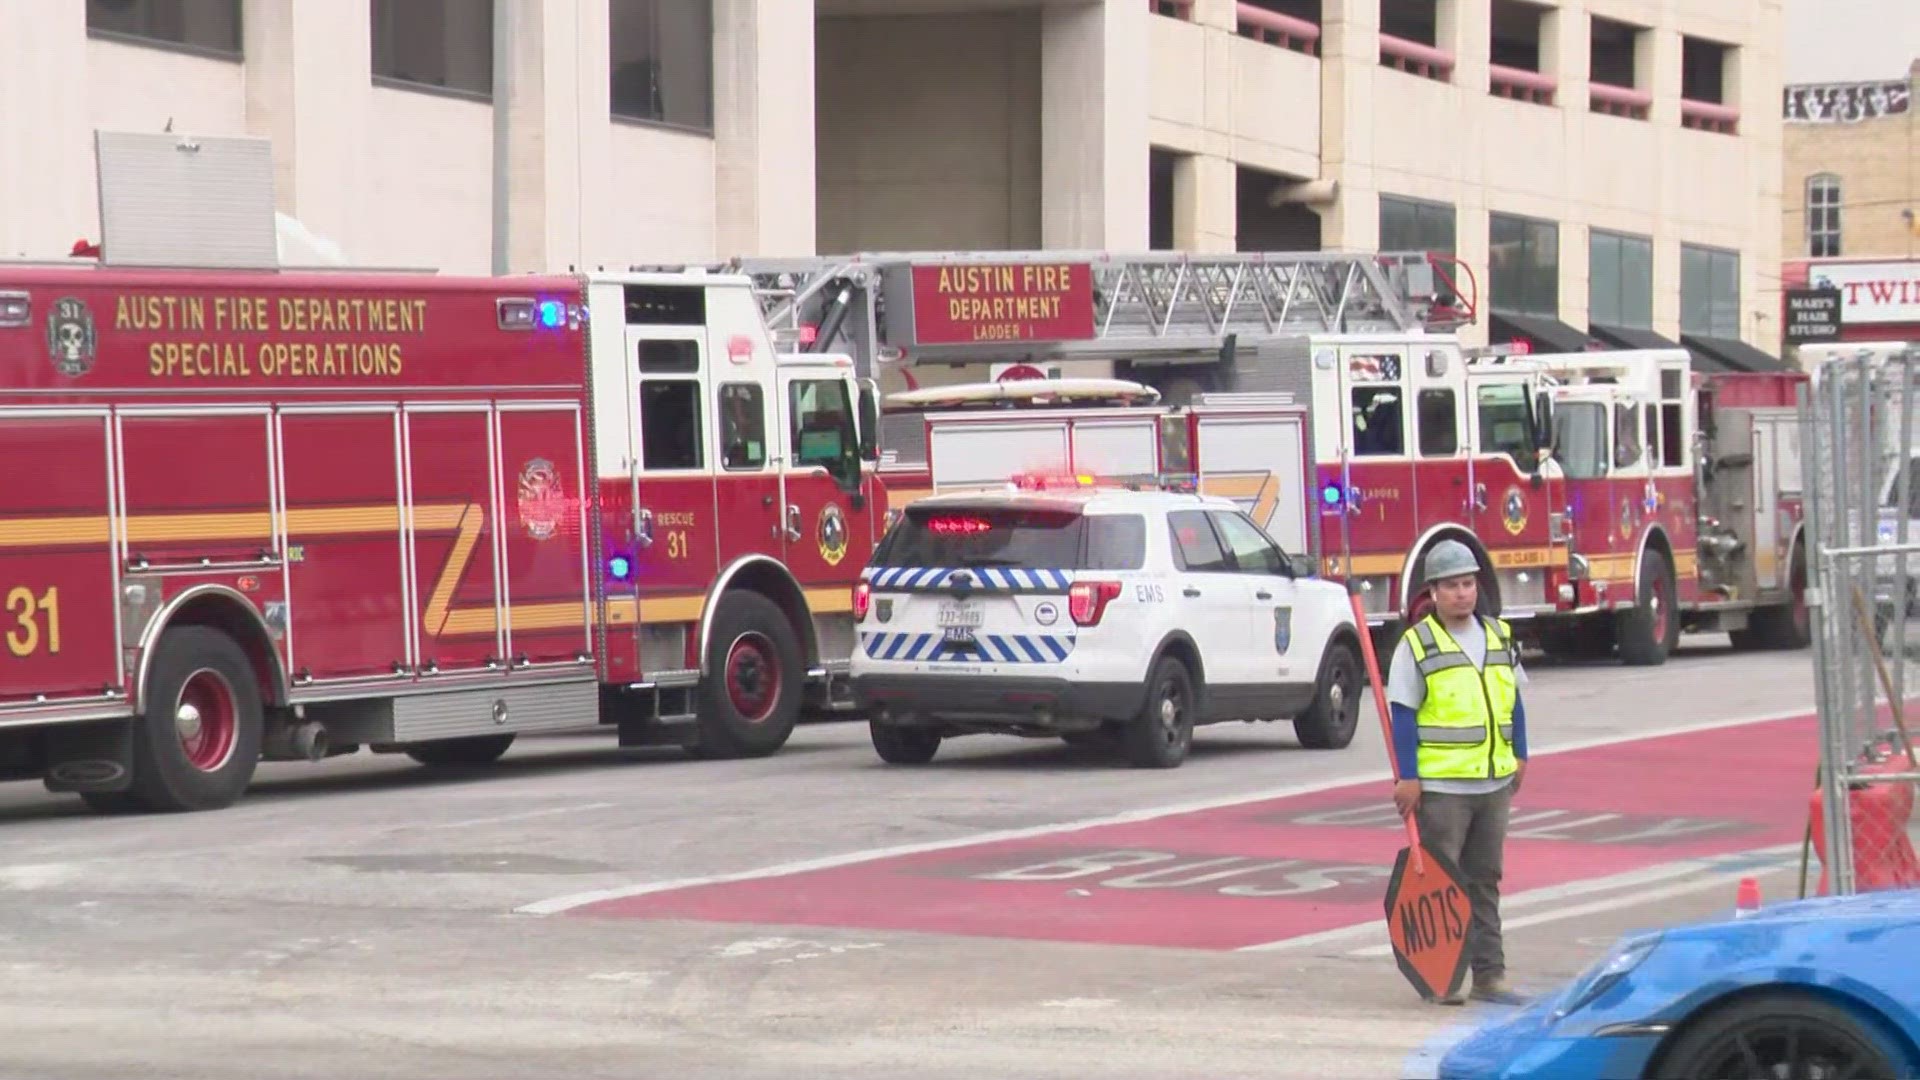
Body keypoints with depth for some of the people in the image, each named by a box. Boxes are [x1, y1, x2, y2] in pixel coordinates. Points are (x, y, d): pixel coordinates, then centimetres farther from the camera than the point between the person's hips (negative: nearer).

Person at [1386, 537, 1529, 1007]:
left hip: (1493, 783, 5)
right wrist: (1407, 777, -12)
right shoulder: (1416, 645, -6)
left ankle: (1489, 973, 17)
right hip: (1440, 786, -5)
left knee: (1485, 880, 11)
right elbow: (1403, 715, -8)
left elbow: (1512, 702, 19)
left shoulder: (1499, 637, 10)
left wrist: (1519, 756, 17)